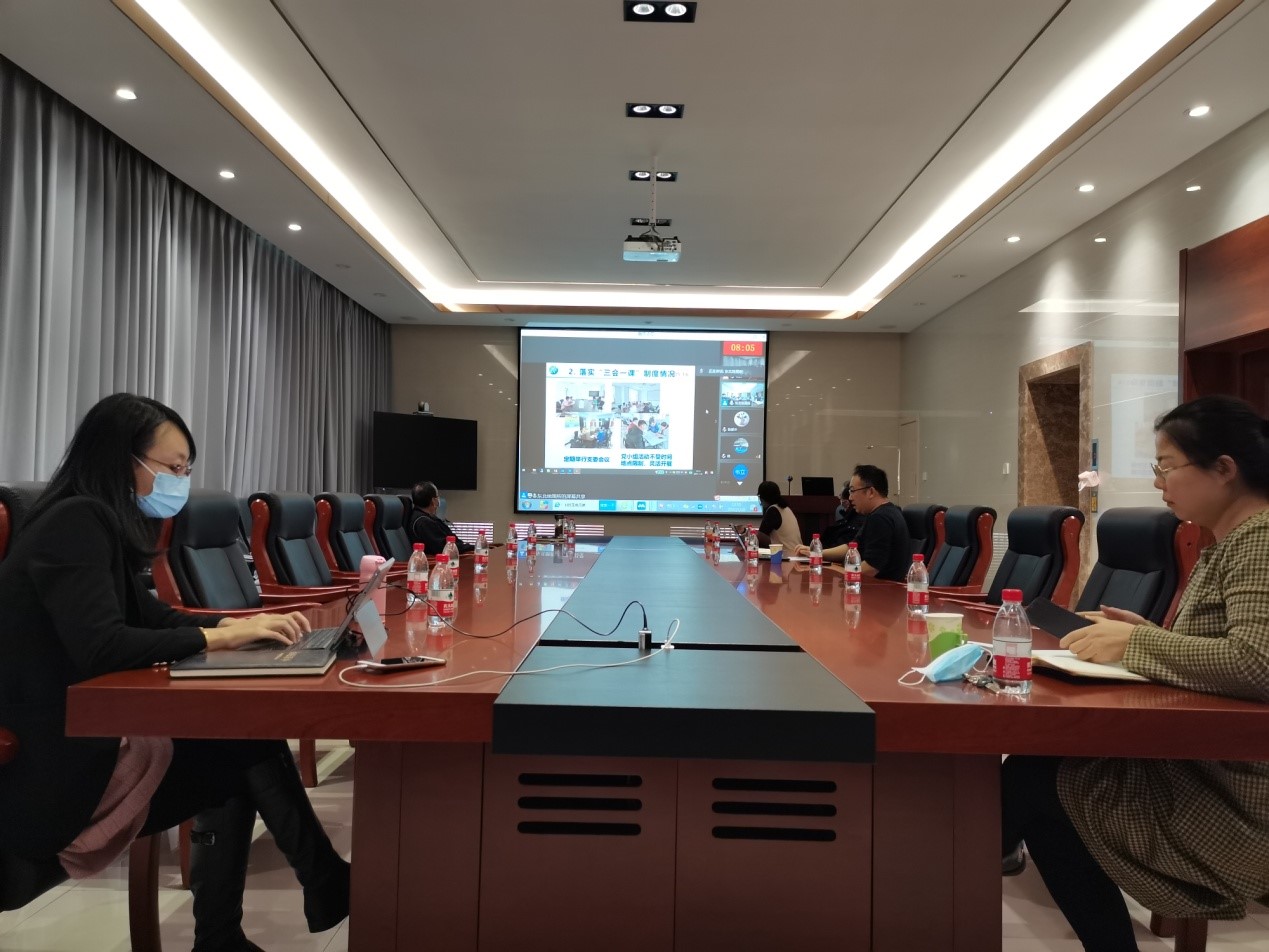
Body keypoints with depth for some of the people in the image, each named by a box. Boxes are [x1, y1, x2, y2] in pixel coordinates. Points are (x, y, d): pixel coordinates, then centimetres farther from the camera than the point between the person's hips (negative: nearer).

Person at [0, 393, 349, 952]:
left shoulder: (99, 524, 12)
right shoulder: (75, 523, -18)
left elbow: (150, 617, 16)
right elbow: (101, 647, -29)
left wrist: (242, 624, 0)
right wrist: (219, 637, -19)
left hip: (83, 741, 9)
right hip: (51, 773, -9)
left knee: (238, 752, 3)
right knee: (253, 745, -8)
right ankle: (327, 893, 10)